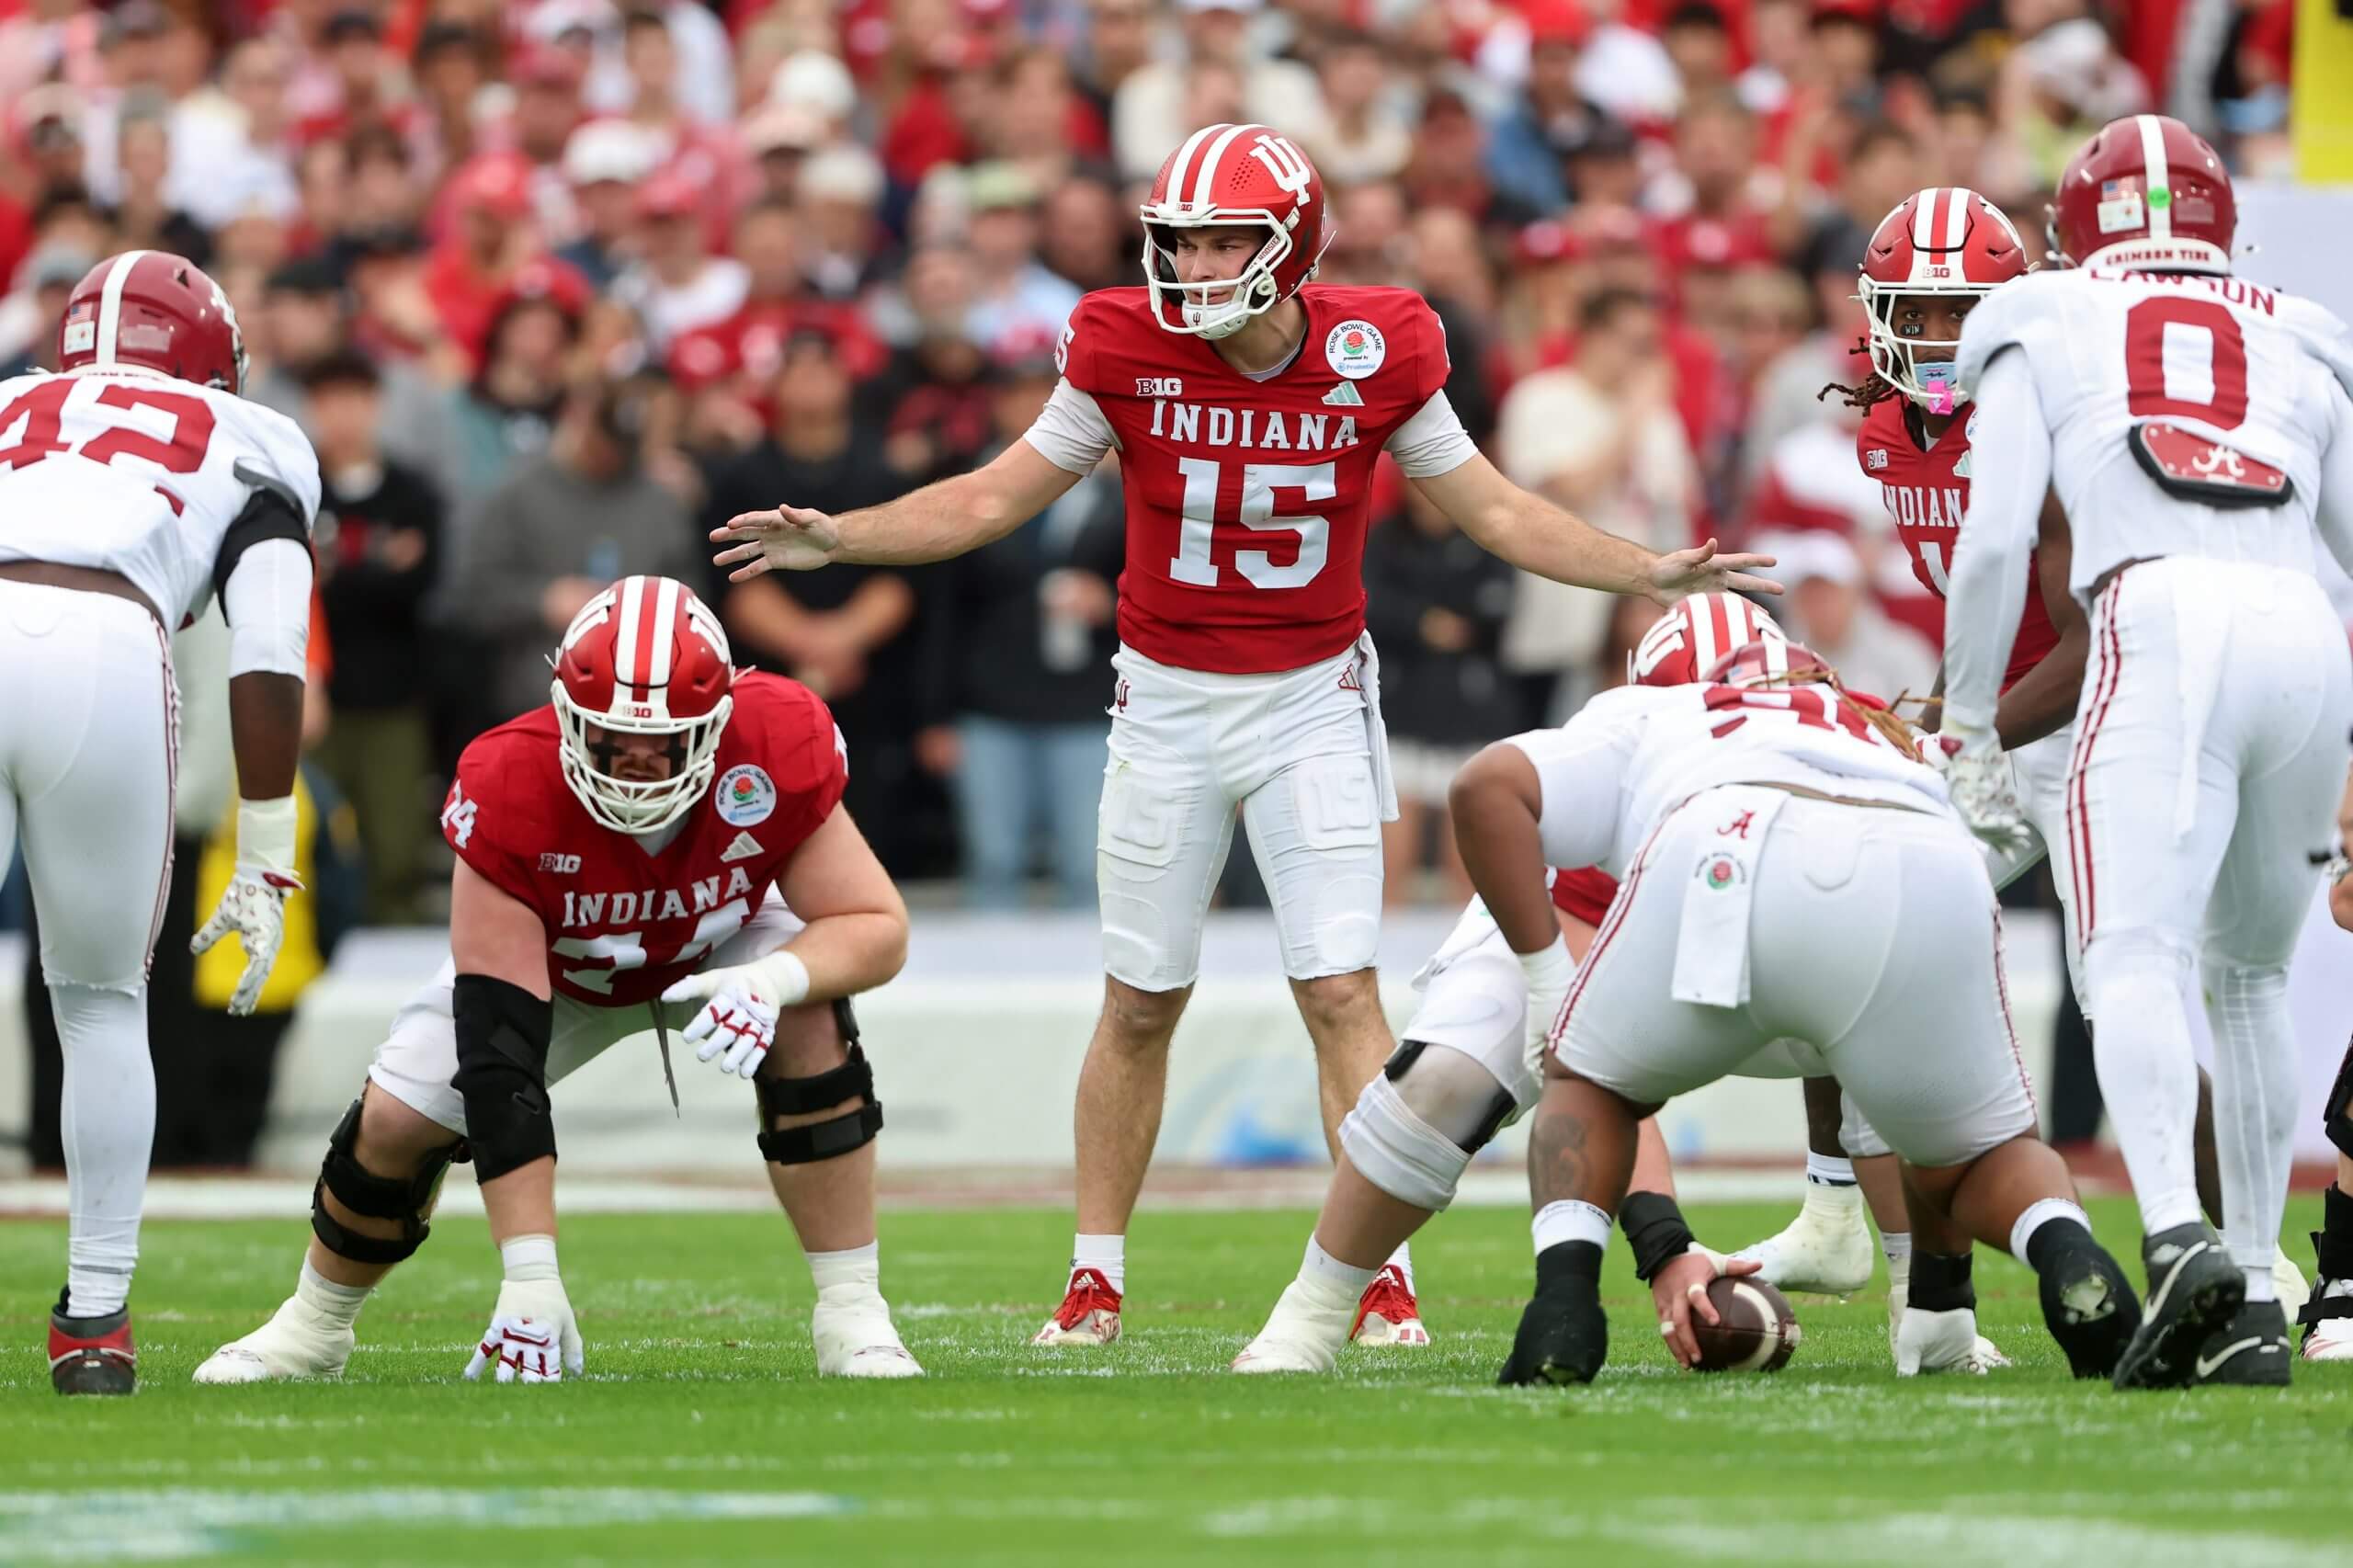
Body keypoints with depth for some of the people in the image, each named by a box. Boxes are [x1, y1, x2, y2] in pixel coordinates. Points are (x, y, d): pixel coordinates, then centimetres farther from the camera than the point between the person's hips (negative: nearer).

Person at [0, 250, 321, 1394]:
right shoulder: (248, 446, 28)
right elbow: (267, 663, 13)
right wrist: (266, 867, 13)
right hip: (104, 656, -1)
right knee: (101, 1004, 19)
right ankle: (95, 1317, 17)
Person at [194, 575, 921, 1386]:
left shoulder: (778, 747, -38)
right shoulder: (512, 788, -41)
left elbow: (876, 926, -27)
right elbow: (500, 1056, -41)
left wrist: (776, 979, -51)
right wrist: (531, 1281, -44)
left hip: (718, 942, 0)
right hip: (548, 964, 0)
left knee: (808, 1028, -30)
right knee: (395, 1123, -10)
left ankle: (852, 1317, -19)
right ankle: (313, 1326, 20)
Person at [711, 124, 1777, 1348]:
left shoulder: (1374, 359, -10)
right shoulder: (1127, 350, -11)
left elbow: (1496, 513, 0)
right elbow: (995, 499, -2)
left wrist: (1652, 574, -9)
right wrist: (833, 540, -12)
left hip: (1313, 702, -1)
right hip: (1168, 703, 1)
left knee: (1342, 993, -7)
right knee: (1140, 1004, 6)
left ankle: (1385, 1278, -3)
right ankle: (1095, 1278, 17)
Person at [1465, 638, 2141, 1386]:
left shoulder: (1638, 719, 40)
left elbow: (1489, 787, 16)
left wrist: (1544, 976, 20)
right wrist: (1941, 1298, 52)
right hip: (1928, 894, 2)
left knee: (1587, 1084, 28)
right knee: (1989, 1149, 27)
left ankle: (1564, 1296, 3)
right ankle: (2065, 1252, -6)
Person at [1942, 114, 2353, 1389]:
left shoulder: (2043, 324, 19)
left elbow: (1997, 537, 9)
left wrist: (1970, 735, 13)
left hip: (2163, 624, -4)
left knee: (2136, 960, -15)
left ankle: (2181, 1238, -39)